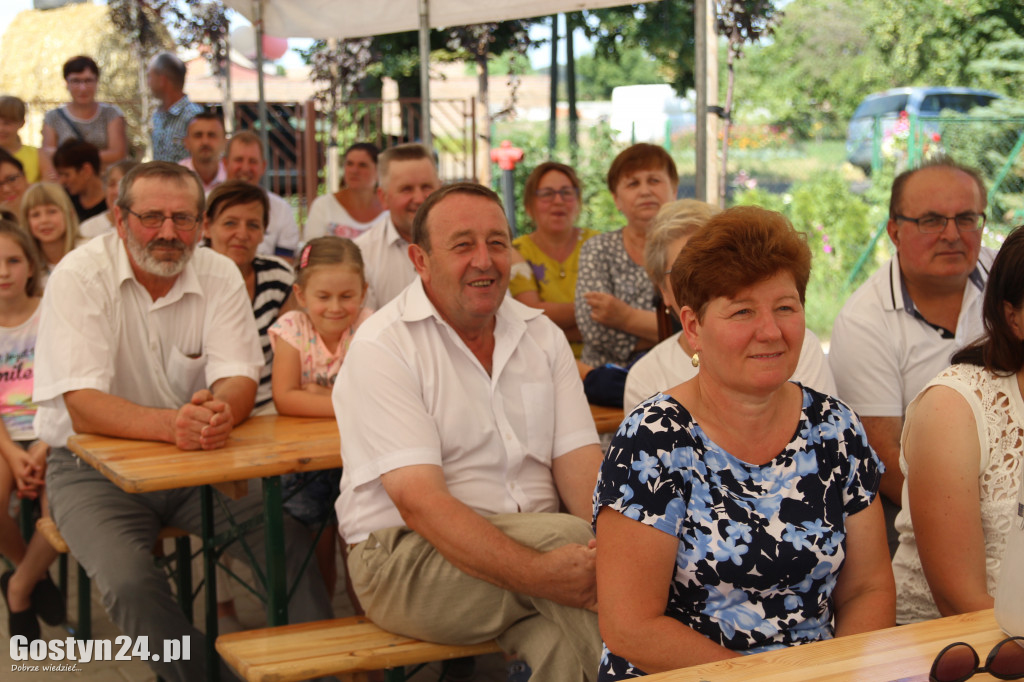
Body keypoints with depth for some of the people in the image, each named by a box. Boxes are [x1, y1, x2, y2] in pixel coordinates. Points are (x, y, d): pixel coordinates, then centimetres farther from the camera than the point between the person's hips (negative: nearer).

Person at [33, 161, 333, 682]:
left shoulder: (220, 275, -2)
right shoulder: (79, 277, -13)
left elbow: (239, 379, -8)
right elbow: (83, 407, -22)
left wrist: (219, 411, -34)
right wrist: (171, 424, -40)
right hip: (94, 466, -3)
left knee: (290, 542, -18)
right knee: (130, 584, -28)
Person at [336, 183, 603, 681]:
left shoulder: (542, 336, 10)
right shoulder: (382, 346, -8)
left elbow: (580, 464, 0)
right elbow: (419, 502, -19)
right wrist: (537, 573, -32)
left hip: (535, 541, 4)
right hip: (407, 557, -4)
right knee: (565, 535, -28)